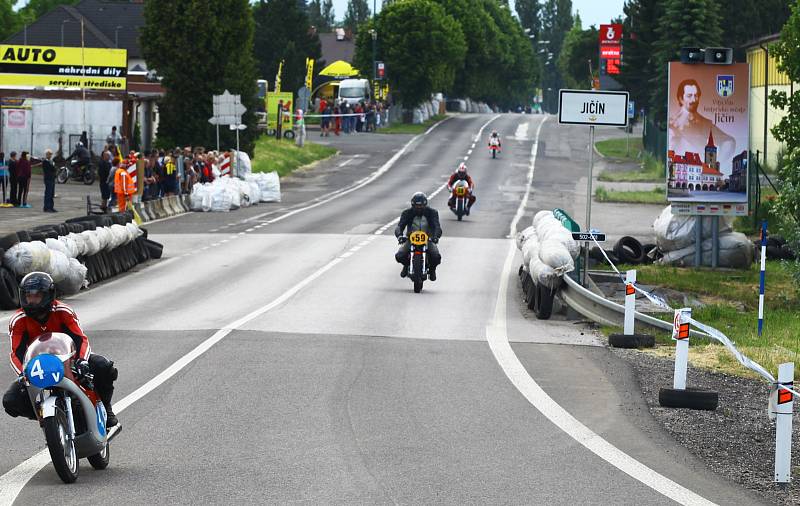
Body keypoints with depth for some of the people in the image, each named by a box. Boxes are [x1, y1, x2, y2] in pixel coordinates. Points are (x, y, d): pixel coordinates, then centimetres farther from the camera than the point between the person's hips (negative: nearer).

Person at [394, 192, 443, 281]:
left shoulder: (432, 213, -5)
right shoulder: (407, 213, -3)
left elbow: (437, 226, -17)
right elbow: (400, 226, -15)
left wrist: (436, 236, -41)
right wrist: (399, 235, -39)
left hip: (428, 239, -1)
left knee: (436, 257, -28)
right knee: (399, 256, -25)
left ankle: (432, 268, 12)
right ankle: (406, 265, 15)